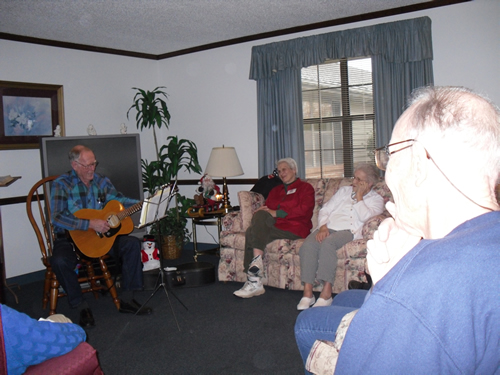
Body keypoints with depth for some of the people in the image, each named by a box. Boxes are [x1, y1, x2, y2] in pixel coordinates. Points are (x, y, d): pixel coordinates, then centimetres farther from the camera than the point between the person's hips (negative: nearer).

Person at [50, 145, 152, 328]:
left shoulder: (101, 181, 5)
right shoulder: (62, 184, -11)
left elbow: (119, 200, 9)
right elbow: (57, 218, -21)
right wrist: (91, 224, -26)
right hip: (71, 237, -4)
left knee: (132, 244, -13)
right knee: (59, 261, -34)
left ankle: (127, 300, -6)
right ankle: (82, 307, -11)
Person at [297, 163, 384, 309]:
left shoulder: (376, 199, 14)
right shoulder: (344, 190, 26)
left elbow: (364, 217, -8)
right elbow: (325, 210, 16)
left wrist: (359, 197, 1)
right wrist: (323, 226, -3)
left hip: (349, 231, -4)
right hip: (328, 227, 4)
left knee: (328, 242, -38)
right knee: (308, 244, -30)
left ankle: (326, 293, -37)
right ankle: (307, 293, -30)